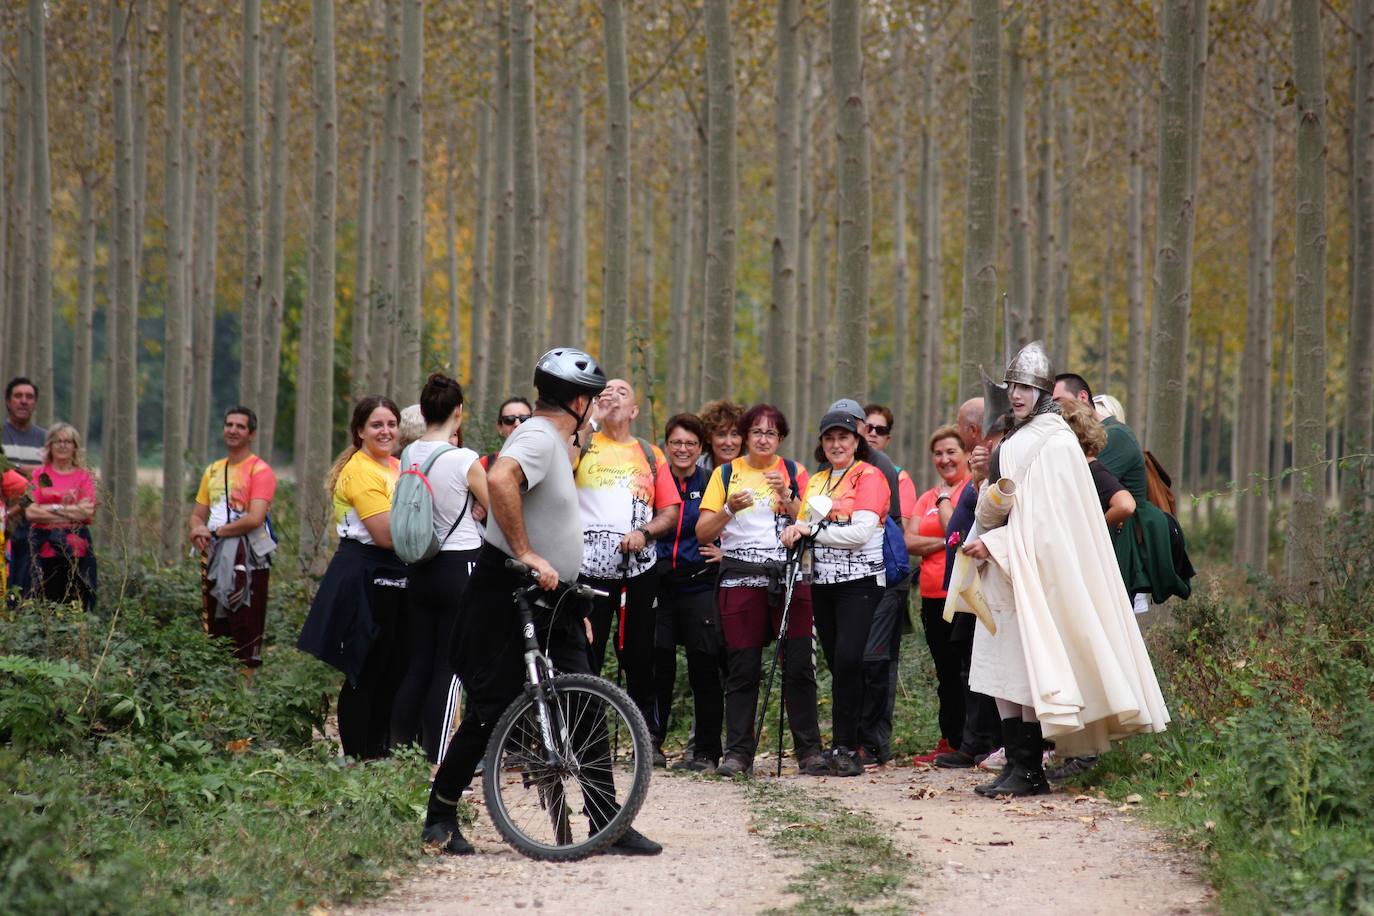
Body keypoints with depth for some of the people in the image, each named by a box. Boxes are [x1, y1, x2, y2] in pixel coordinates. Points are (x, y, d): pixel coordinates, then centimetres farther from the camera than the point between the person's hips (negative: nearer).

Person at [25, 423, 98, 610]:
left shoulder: (84, 476, 10)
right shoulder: (39, 474, 8)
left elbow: (88, 512, -4)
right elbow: (30, 512, -5)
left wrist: (51, 508, -6)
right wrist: (72, 512, -7)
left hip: (76, 546, 0)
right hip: (44, 546, 0)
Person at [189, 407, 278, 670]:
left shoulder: (260, 471, -6)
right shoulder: (213, 471, 17)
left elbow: (255, 519, -16)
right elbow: (198, 514, 19)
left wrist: (214, 532, -10)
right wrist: (198, 531, -6)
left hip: (247, 559, -7)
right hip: (215, 557, 7)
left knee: (246, 632, -7)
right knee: (214, 631, 8)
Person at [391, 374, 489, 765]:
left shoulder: (409, 455, 2)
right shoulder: (465, 460, -15)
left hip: (420, 568, 6)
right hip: (461, 568, -6)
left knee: (418, 664, 12)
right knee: (449, 669, -2)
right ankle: (435, 762, -3)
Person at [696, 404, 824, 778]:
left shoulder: (794, 472, 12)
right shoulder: (726, 473, 11)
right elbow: (702, 533, 6)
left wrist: (787, 497, -13)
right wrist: (729, 509, -12)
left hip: (789, 575, 0)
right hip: (740, 577, 0)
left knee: (799, 665, -6)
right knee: (742, 668, -2)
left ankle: (809, 750, -1)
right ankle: (738, 751, 1)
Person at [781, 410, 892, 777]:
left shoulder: (869, 476, -3)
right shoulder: (815, 481, 18)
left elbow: (862, 532, -14)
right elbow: (805, 526, 17)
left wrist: (813, 529, -12)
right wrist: (797, 530, -6)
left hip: (859, 581, -6)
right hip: (823, 581, 6)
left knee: (848, 658, -18)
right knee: (837, 664, 8)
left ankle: (845, 748, -15)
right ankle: (842, 746, 16)